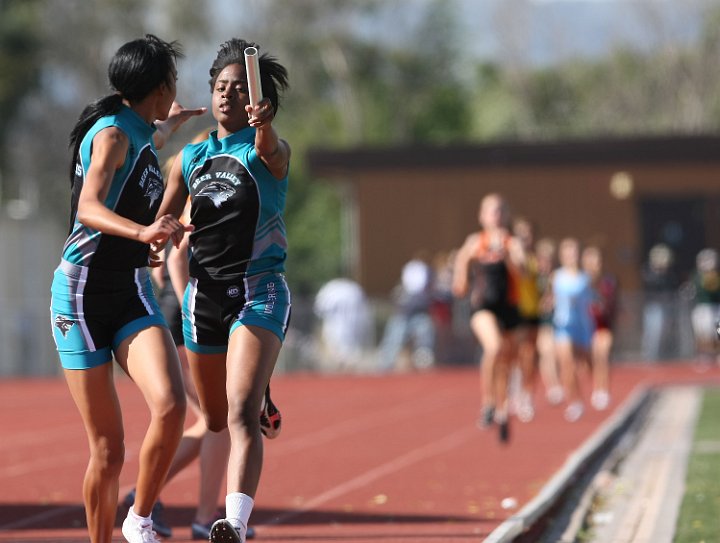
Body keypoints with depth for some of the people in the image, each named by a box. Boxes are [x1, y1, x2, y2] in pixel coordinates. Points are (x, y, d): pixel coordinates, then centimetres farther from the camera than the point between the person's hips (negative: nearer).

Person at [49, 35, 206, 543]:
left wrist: (168, 125, 57)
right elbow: (89, 207, -28)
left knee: (170, 407, -21)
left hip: (131, 292, 6)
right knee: (107, 449, -4)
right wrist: (143, 232, -45)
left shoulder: (137, 134, 14)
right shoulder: (112, 133, -11)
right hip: (83, 293, -6)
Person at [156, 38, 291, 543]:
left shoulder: (270, 150, -3)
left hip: (260, 292, -5)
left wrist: (263, 124, -51)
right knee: (215, 421, 14)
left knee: (242, 413, -21)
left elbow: (271, 150, -28)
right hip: (205, 292, 5)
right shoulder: (189, 158, 12)